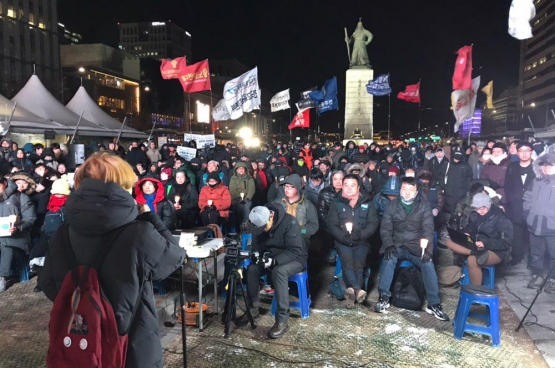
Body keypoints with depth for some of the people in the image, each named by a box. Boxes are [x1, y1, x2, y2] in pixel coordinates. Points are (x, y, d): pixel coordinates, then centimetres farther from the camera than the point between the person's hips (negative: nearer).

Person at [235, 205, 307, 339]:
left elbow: (296, 251, -29)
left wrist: (275, 261, -41)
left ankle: (282, 321, -30)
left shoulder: (289, 222, -27)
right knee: (251, 269, -19)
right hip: (271, 258, 6)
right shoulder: (259, 223, -8)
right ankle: (253, 309, -2)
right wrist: (256, 255, -21)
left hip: (295, 258, -6)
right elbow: (256, 245, 2)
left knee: (279, 272, -36)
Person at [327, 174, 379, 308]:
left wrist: (359, 234, -15)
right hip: (343, 241, -1)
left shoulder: (367, 203, 13)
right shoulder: (336, 203, 11)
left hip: (361, 242, 1)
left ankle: (351, 292, -30)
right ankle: (357, 289, -42)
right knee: (347, 260, -30)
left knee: (358, 263, -26)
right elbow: (332, 224, 2)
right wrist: (344, 237, -16)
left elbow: (373, 223, 3)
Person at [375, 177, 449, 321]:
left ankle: (434, 304, -11)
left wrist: (428, 250, -20)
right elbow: (385, 228, 2)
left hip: (417, 246, 0)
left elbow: (428, 229, -5)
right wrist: (389, 245, -17)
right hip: (397, 245, 0)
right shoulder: (392, 205, 4)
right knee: (389, 259, -30)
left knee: (428, 264, -25)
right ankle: (384, 297, -18)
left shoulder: (424, 206, 2)